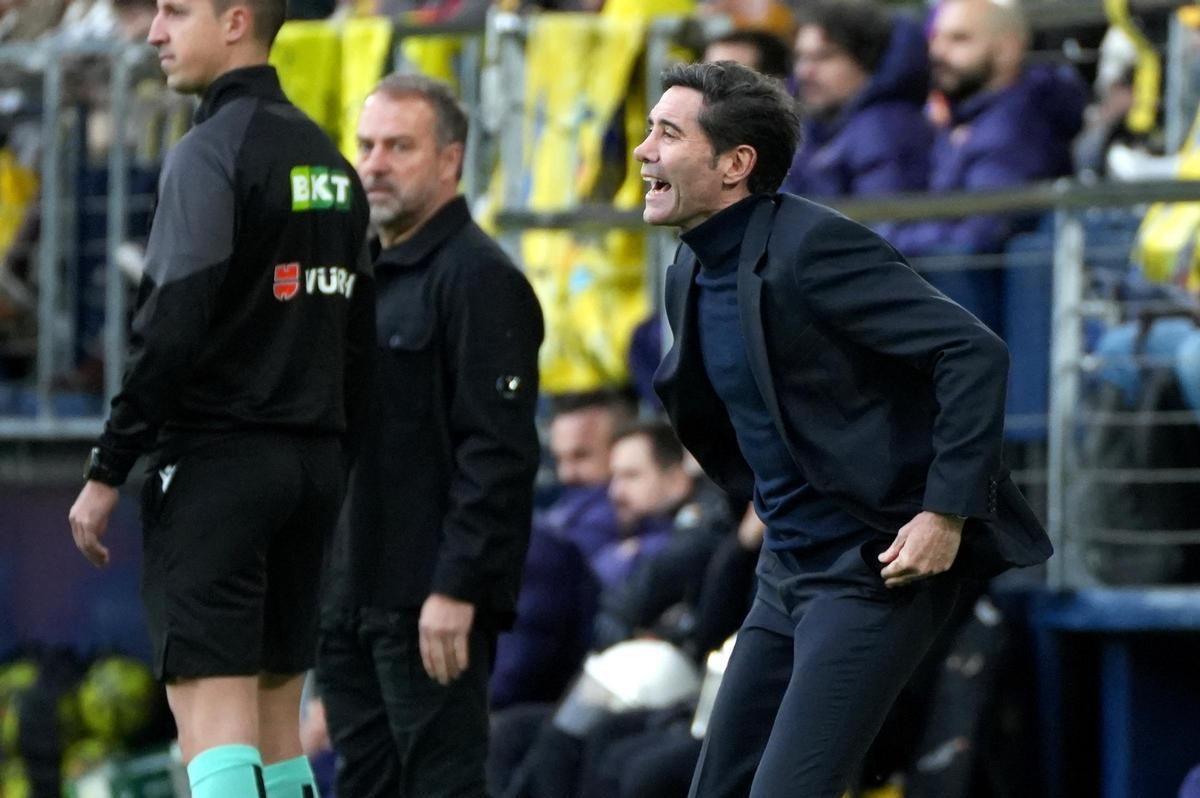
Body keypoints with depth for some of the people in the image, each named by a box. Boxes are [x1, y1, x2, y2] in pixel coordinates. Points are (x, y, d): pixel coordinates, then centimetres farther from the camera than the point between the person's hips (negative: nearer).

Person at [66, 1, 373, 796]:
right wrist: (329, 471, 19)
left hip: (217, 461, -8)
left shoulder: (211, 153, -11)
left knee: (214, 720, -10)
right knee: (276, 719, 11)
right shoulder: (327, 158, 15)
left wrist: (107, 470, -13)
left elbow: (172, 328, -17)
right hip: (312, 465, 8)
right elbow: (356, 335, 16)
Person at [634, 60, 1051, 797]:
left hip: (876, 570, -9)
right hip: (791, 570, 9)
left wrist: (947, 514, -25)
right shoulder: (692, 273, 8)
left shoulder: (812, 246, -20)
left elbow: (975, 353, -24)